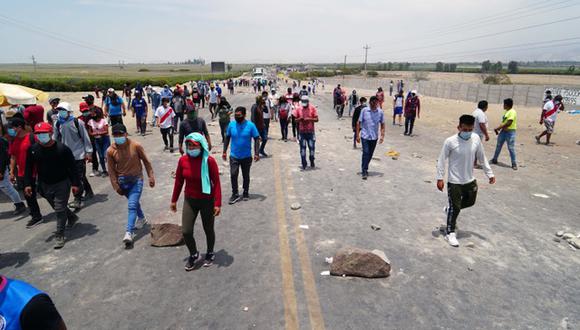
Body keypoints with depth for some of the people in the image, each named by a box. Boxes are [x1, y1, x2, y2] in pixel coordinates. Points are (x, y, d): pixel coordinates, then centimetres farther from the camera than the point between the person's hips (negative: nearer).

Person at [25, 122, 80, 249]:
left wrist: (75, 183, -11)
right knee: (57, 208, 19)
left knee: (60, 209, -5)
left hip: (62, 184, -5)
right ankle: (72, 217, 46)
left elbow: (72, 167, -11)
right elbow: (29, 168, 7)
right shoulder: (33, 149, -3)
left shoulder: (62, 148, -16)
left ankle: (59, 236, 4)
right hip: (45, 185, 5)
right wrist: (28, 184, 1)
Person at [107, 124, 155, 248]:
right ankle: (141, 218, 48)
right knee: (134, 202, 22)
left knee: (132, 205, -12)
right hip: (123, 181, 3)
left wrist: (151, 176, -2)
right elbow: (111, 170, -3)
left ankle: (129, 233, -12)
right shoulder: (110, 151, -10)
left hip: (136, 180, -3)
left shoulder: (135, 145, -15)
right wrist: (116, 186, -3)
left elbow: (146, 161, -4)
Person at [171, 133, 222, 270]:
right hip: (189, 200, 3)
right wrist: (174, 200, 9)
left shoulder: (209, 161, -18)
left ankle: (210, 254, 41)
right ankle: (193, 254, 30)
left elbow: (216, 183, -15)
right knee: (186, 231, 1)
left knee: (208, 230, 14)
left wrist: (218, 203, -16)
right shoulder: (183, 160, -7)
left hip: (207, 201, -3)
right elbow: (178, 181, 4)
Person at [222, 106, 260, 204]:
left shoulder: (250, 125, -10)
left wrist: (256, 153, -14)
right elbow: (227, 138, 7)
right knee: (233, 175, -5)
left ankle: (246, 192, 32)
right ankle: (235, 194, 9)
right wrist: (224, 151, 4)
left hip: (246, 156, -1)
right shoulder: (231, 125, -3)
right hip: (234, 156, 1)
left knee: (246, 176, 13)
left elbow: (257, 139, -7)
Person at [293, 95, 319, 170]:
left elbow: (316, 119, -2)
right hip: (302, 132, 1)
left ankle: (312, 162, 23)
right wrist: (300, 119, -15)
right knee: (302, 148, 0)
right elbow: (296, 120, 7)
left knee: (311, 147, 4)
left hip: (310, 131, -1)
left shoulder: (312, 108, -1)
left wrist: (309, 119, -18)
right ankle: (304, 163, 8)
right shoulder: (298, 109, 3)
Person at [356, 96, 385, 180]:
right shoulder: (364, 110, -7)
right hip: (365, 136, -3)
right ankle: (364, 171, -3)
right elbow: (359, 123, -2)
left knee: (370, 154, 12)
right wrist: (357, 135, -4)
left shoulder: (380, 112, -2)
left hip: (374, 137, 3)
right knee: (366, 153, -10)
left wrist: (382, 136, -4)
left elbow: (382, 124, 5)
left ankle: (364, 169, 30)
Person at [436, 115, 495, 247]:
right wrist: (440, 178, -14)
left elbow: (482, 157, 7)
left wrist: (489, 173, 9)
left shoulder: (476, 139, -5)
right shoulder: (450, 141, -18)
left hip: (470, 180, 5)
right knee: (455, 207, 2)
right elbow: (442, 160, -11)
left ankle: (450, 209, 47)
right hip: (454, 181, -5)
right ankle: (450, 233, 18)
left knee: (470, 202, 21)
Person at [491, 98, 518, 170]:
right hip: (503, 131, 9)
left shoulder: (512, 112, -17)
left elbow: (508, 123, -23)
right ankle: (494, 160, 28)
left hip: (510, 132, -9)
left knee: (511, 148, -5)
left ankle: (514, 164, 4)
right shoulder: (506, 111, 12)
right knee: (498, 145, 15)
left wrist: (498, 128, -19)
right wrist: (498, 128, 5)